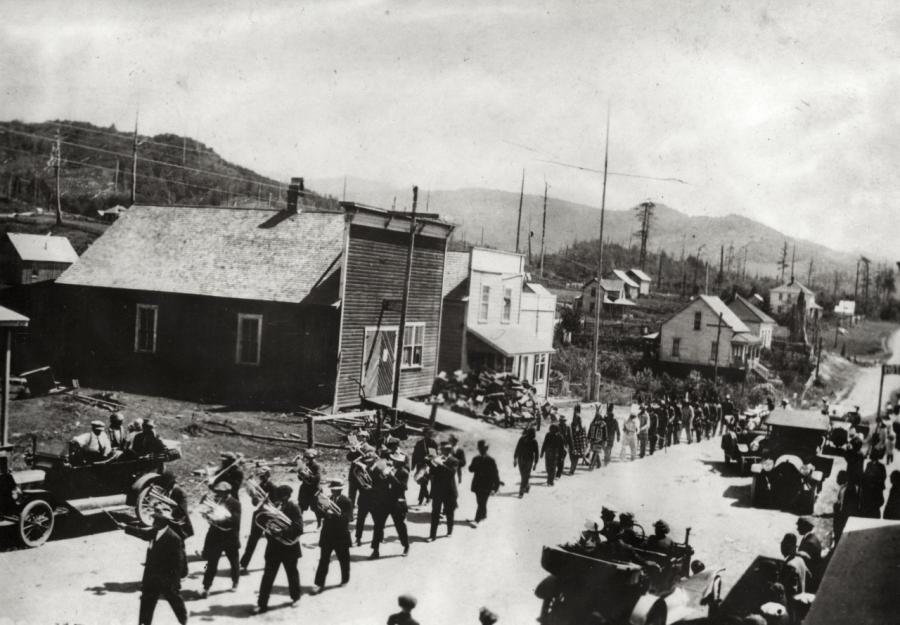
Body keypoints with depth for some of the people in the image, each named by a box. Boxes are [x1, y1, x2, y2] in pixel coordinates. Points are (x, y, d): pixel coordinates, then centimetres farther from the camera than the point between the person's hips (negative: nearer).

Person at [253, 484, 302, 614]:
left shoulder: (293, 508, -12)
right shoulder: (272, 506, -1)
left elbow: (298, 529, -19)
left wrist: (282, 531, -29)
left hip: (289, 546, -2)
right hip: (273, 546, 2)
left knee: (292, 573, 15)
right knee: (268, 575, -1)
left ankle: (295, 597, 36)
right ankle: (262, 604, 3)